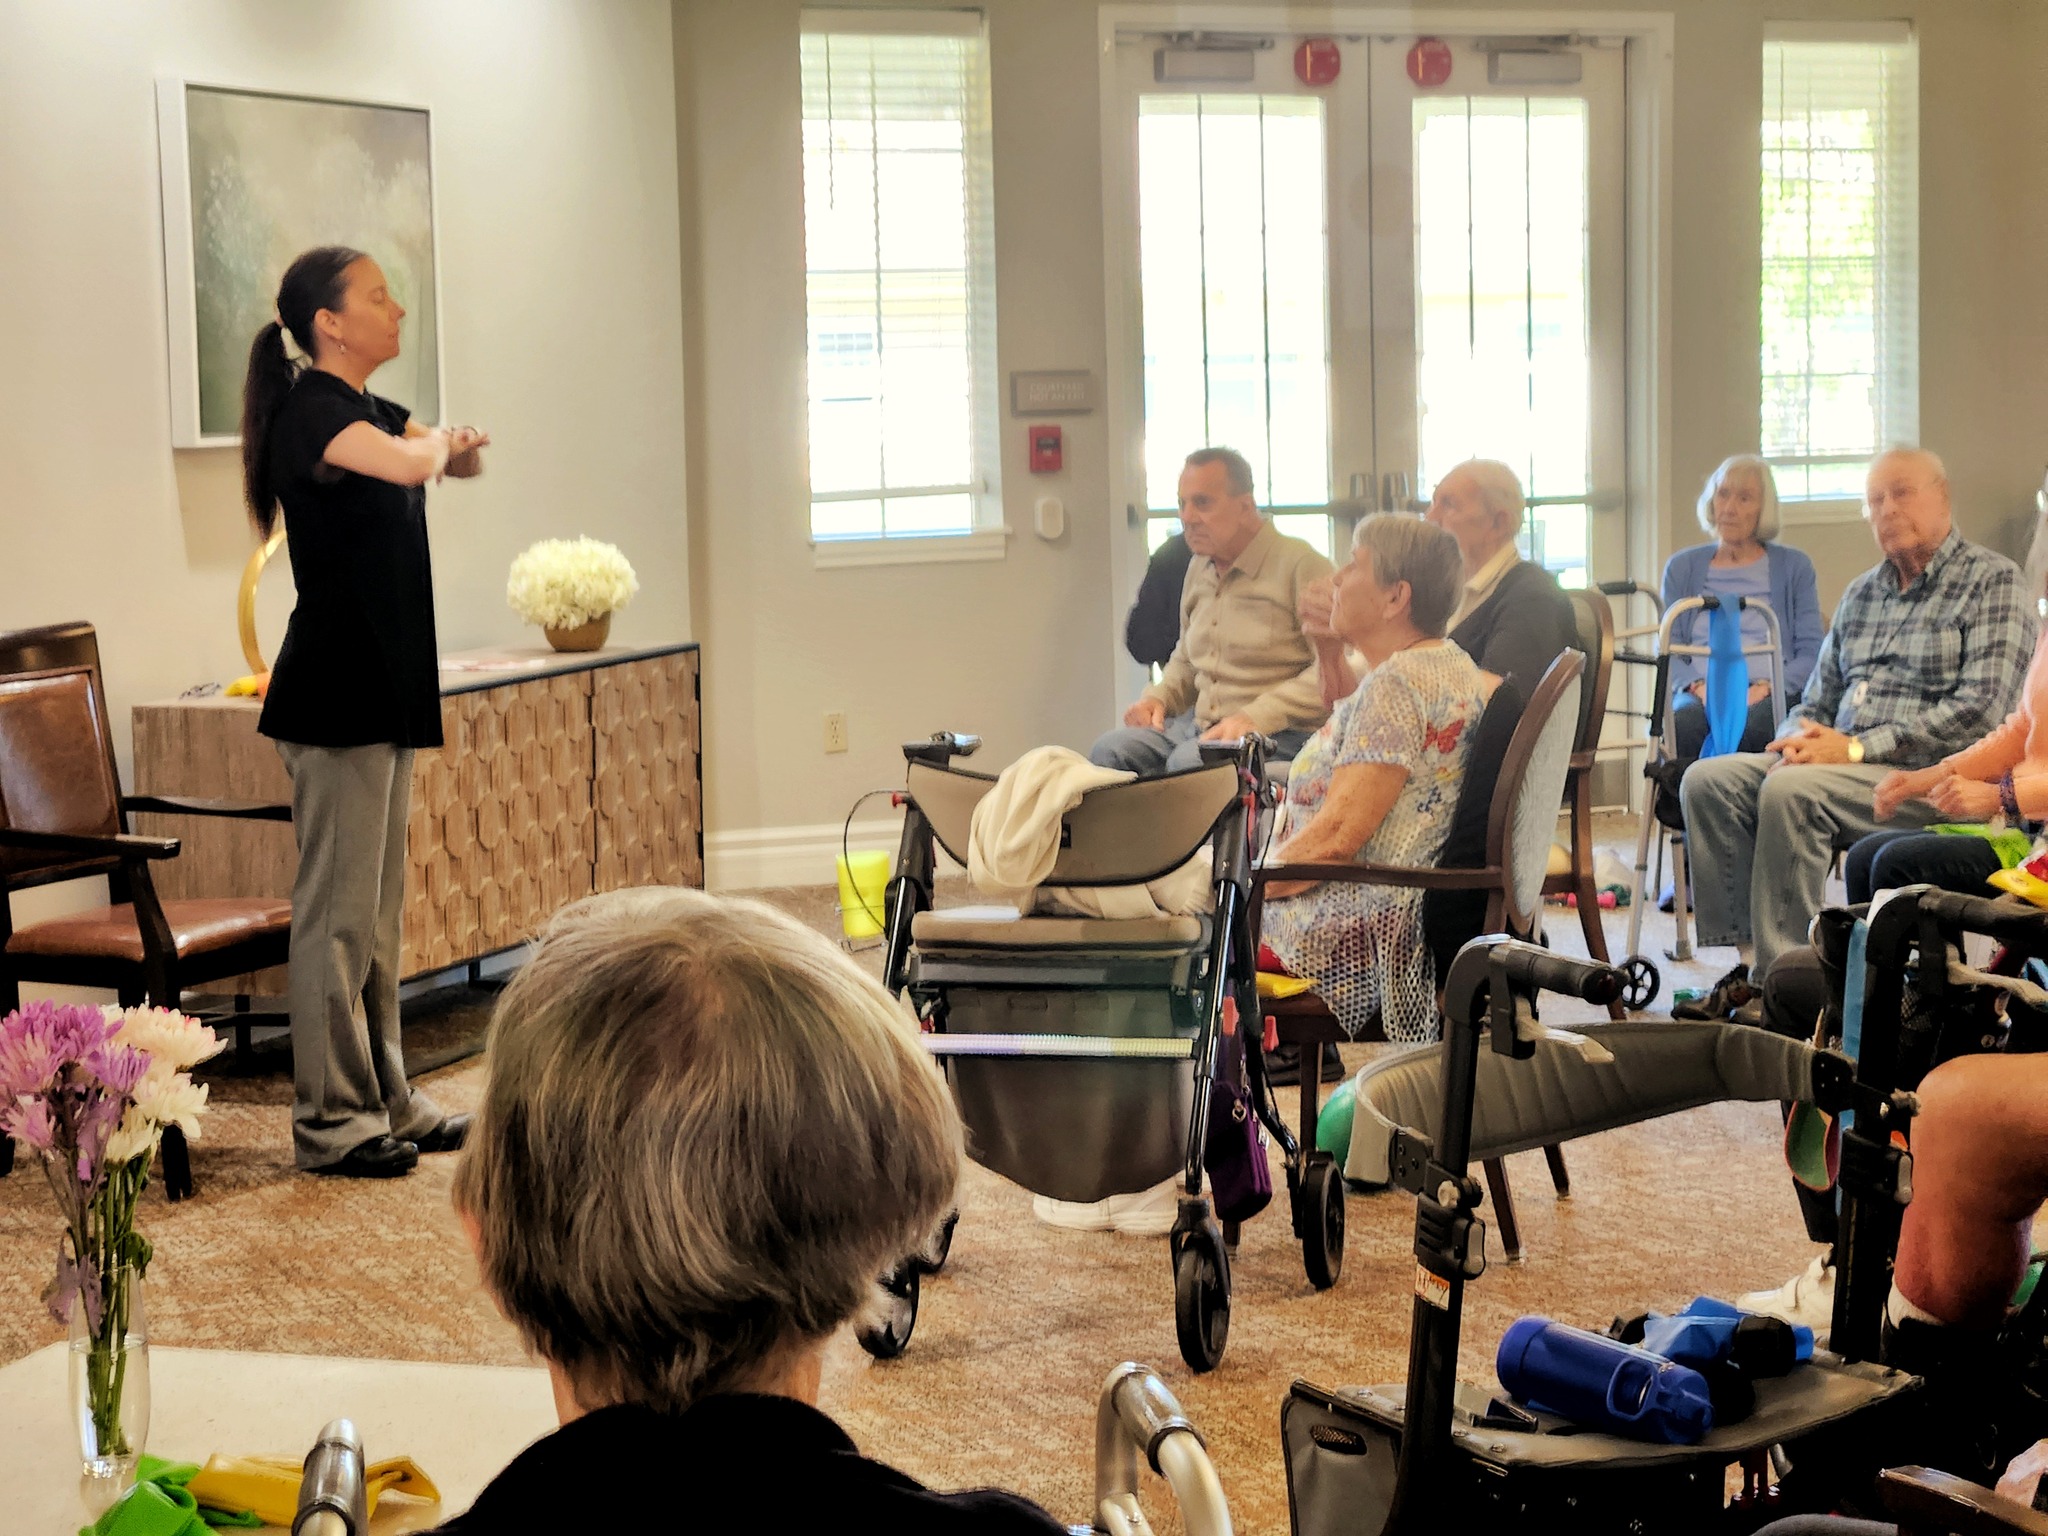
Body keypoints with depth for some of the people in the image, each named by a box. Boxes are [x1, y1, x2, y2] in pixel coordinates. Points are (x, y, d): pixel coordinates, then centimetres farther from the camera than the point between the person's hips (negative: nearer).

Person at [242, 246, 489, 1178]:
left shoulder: (368, 410, 14)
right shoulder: (309, 409, -15)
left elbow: (457, 459, 23)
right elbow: (407, 465, -31)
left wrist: (457, 444, 1)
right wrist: (433, 441, -9)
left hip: (386, 691, 10)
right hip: (332, 691, -10)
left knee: (378, 908, 14)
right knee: (338, 908, -4)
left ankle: (384, 1099, 22)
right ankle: (331, 1120, 2)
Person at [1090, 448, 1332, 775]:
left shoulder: (1299, 564, -7)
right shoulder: (1199, 569, 18)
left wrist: (1255, 717, -21)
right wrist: (1158, 697, 12)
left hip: (1281, 736, -7)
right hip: (1199, 726, 7)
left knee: (1188, 761, -35)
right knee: (1109, 750, -18)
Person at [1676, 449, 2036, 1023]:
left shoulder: (1992, 581, -1)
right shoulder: (1862, 593, 21)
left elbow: (1981, 705, -14)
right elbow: (1816, 702, 23)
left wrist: (1857, 747, -17)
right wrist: (1797, 741, -4)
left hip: (1928, 775, -7)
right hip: (1843, 764, 7)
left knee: (1791, 791, -32)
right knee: (1707, 779, -13)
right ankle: (1749, 958, -17)